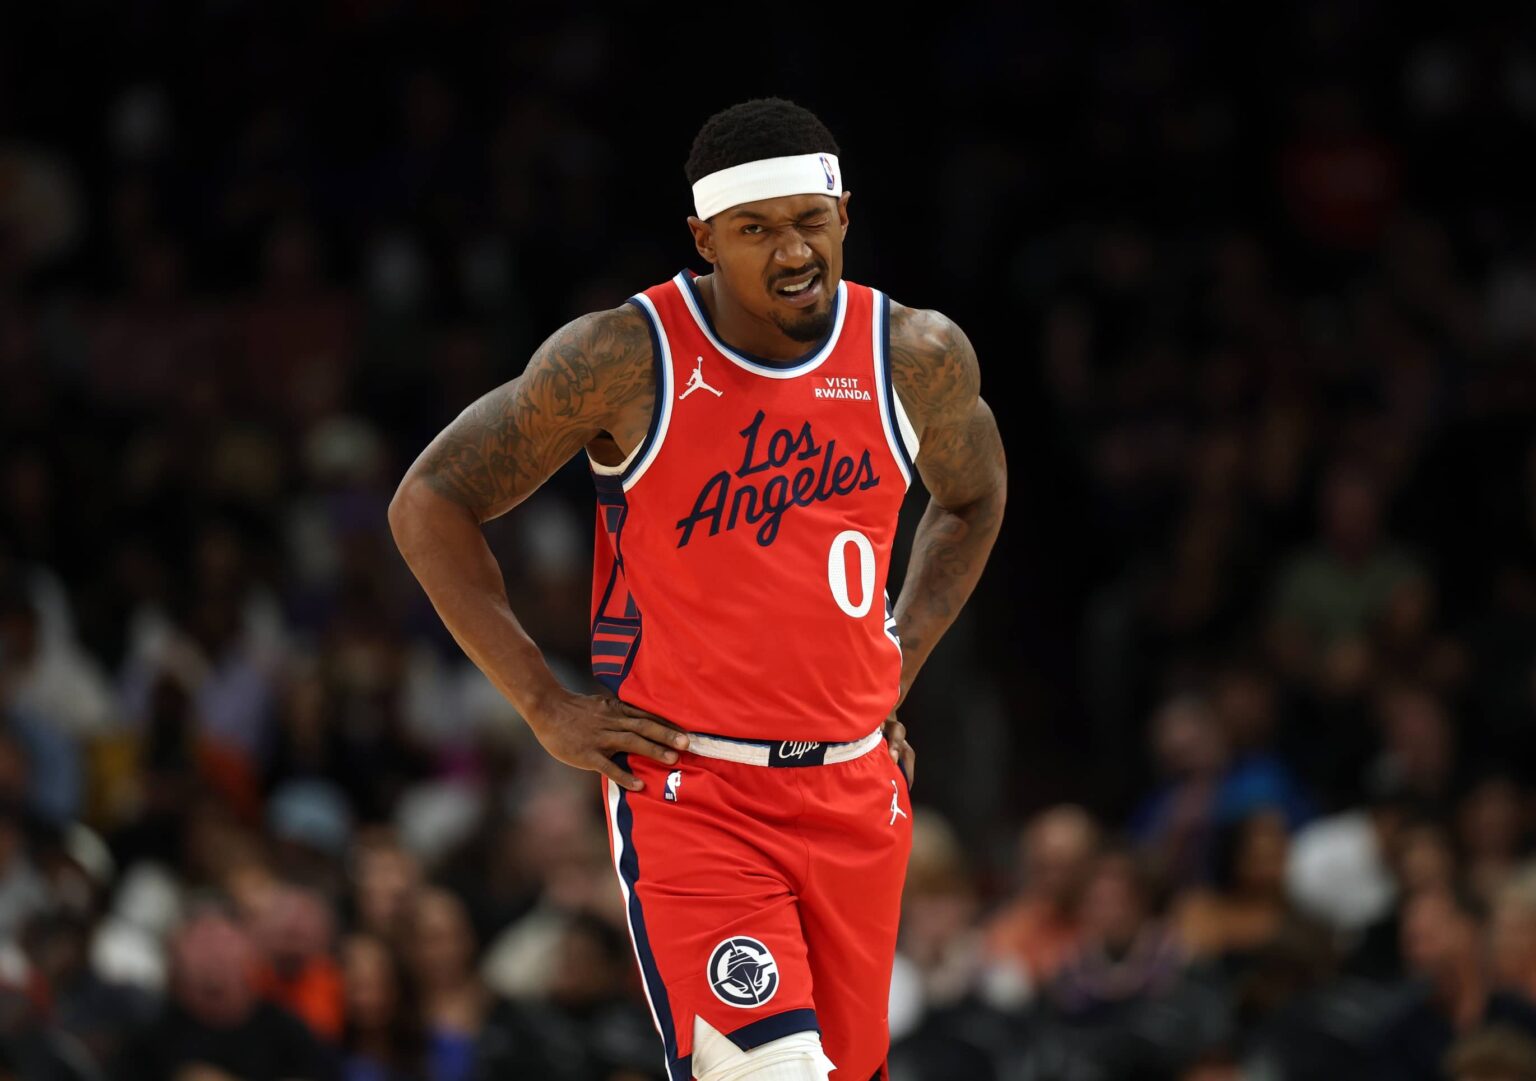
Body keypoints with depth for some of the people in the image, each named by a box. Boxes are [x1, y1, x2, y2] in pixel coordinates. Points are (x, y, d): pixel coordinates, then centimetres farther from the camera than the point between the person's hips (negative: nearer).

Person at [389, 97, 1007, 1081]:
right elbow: (430, 504, -2)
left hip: (856, 788, 5)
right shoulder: (625, 359, -11)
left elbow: (973, 497, 24)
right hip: (688, 792, -5)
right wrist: (546, 705, -6)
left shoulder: (919, 358, 1)